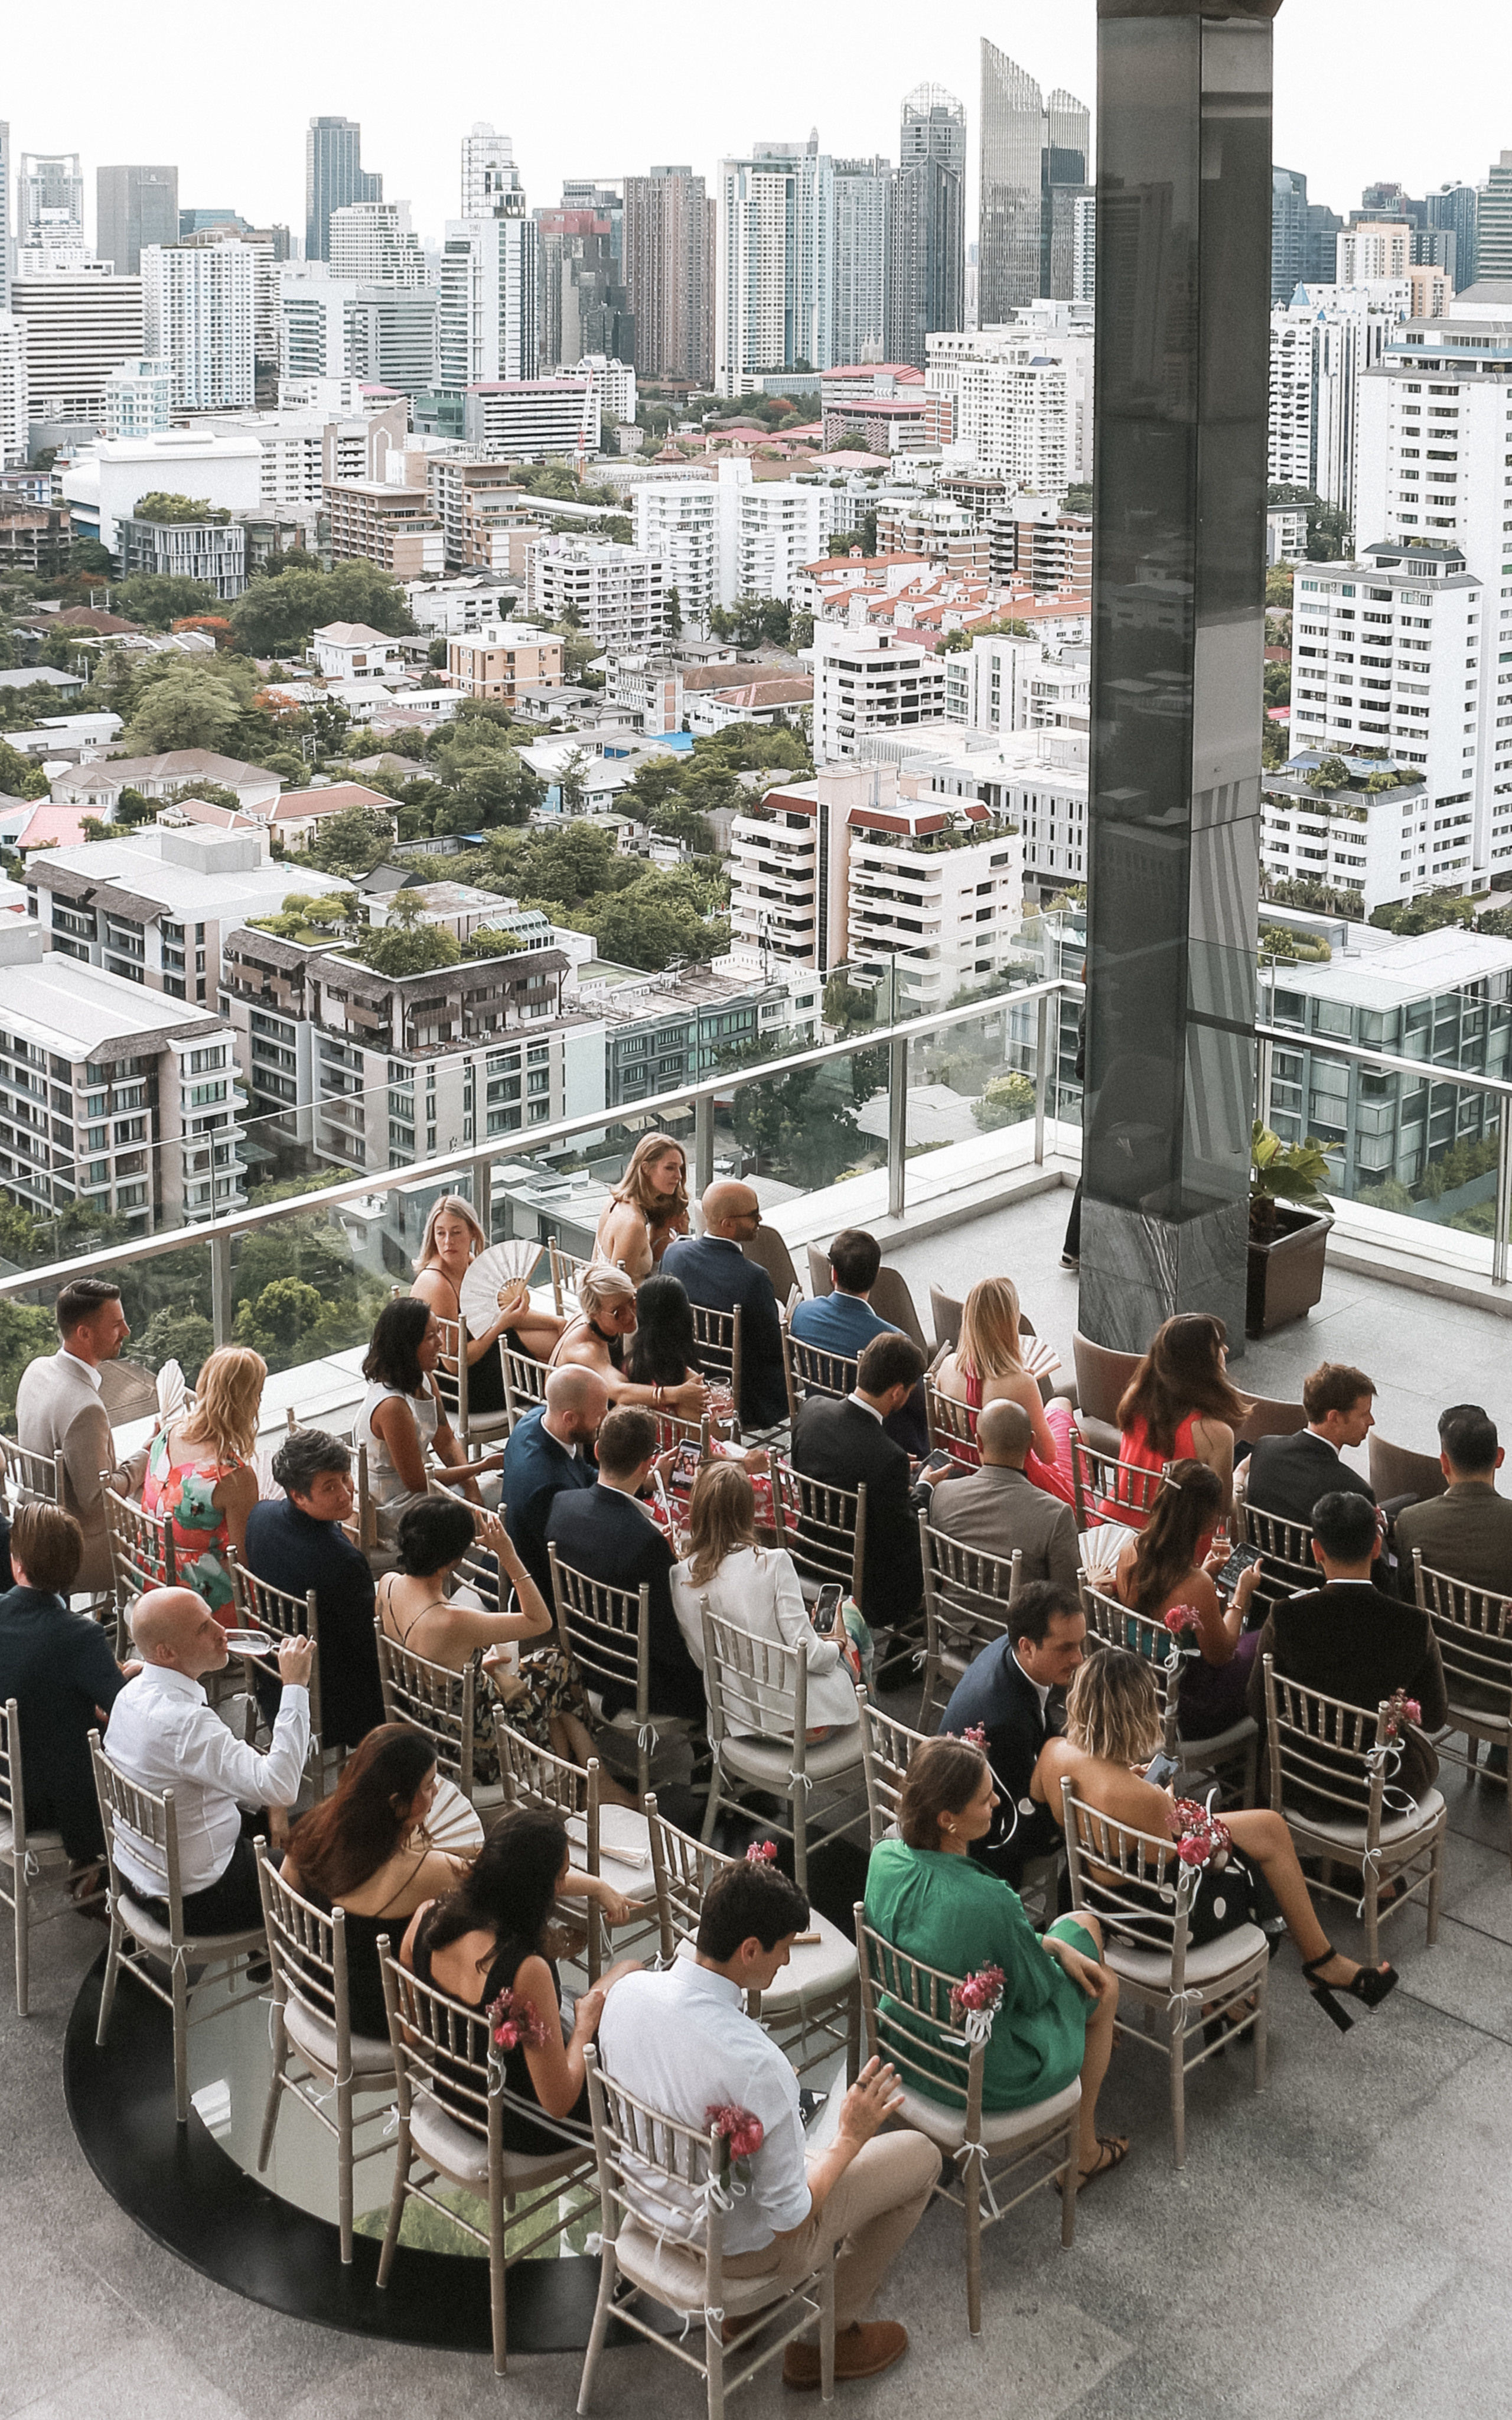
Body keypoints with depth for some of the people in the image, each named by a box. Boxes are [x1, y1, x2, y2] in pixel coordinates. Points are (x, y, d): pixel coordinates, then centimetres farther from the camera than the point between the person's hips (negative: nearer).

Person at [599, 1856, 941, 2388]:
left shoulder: (628, 1991, -18)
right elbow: (789, 2218, -26)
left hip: (652, 2204, 7)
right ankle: (829, 2336, 24)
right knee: (920, 2155, 11)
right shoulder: (755, 2065, -38)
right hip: (738, 2244, -7)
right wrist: (851, 2137, -11)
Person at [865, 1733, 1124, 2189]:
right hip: (981, 2074, -6)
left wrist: (1049, 1945, 2)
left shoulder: (886, 1858, -17)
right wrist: (1052, 1947, 2)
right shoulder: (988, 1901, -39)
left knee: (1081, 1925, 25)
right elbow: (1033, 1991, -19)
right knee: (1102, 1990, 23)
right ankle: (1082, 2151, 41)